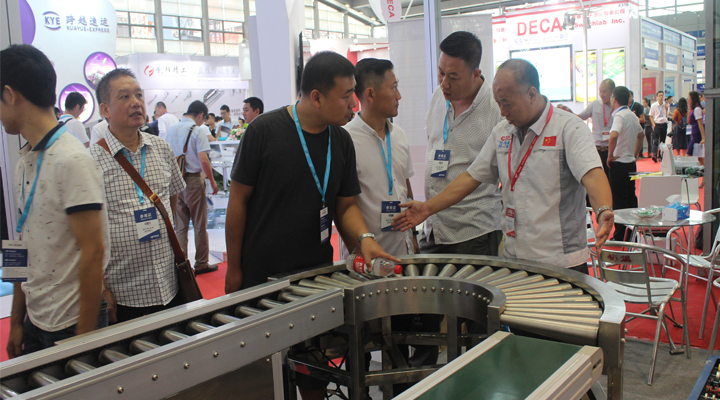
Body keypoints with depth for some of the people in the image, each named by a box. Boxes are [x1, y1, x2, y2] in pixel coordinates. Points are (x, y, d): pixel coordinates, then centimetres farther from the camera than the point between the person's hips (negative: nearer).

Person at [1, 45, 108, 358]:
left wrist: (85, 335, -17)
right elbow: (26, 248, 11)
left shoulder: (71, 161, -18)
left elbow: (93, 251, -19)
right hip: (34, 321, 7)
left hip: (71, 325, -7)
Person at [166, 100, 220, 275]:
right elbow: (203, 160, -17)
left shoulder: (172, 129, 8)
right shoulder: (198, 131, -10)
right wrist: (212, 180, -7)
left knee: (180, 227, 9)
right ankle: (201, 264, 15)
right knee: (200, 225, 7)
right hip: (193, 179, -5)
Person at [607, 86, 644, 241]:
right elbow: (640, 134, 26)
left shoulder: (619, 115, -17)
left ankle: (619, 237, 1)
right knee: (631, 198, 15)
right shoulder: (632, 115, 11)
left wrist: (610, 156, -23)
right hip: (631, 163, 8)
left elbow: (613, 135, -35)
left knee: (619, 201, -3)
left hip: (619, 163, -8)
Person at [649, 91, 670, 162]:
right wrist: (653, 124, -6)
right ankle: (654, 155, -23)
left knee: (663, 141, 9)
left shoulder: (666, 105, 5)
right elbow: (651, 116, 5)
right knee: (655, 141, -13)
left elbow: (667, 116, 6)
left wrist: (666, 109, -8)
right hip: (657, 124, -3)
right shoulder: (653, 105, 0)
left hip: (664, 124, 3)